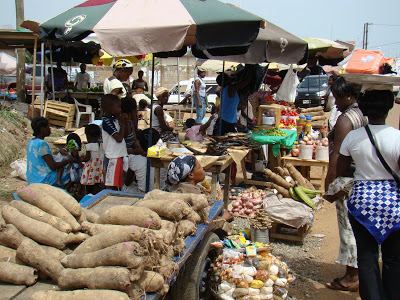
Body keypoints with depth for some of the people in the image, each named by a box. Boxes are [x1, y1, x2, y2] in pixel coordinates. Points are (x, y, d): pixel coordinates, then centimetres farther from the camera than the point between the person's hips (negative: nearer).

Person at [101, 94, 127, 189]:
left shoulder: (114, 120, 11)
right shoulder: (107, 122, -16)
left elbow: (125, 135, 16)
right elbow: (119, 138, -21)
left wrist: (124, 122, 3)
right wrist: (122, 124, -8)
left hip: (118, 156, 9)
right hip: (112, 157, -9)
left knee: (117, 183, 15)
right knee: (110, 185, -2)